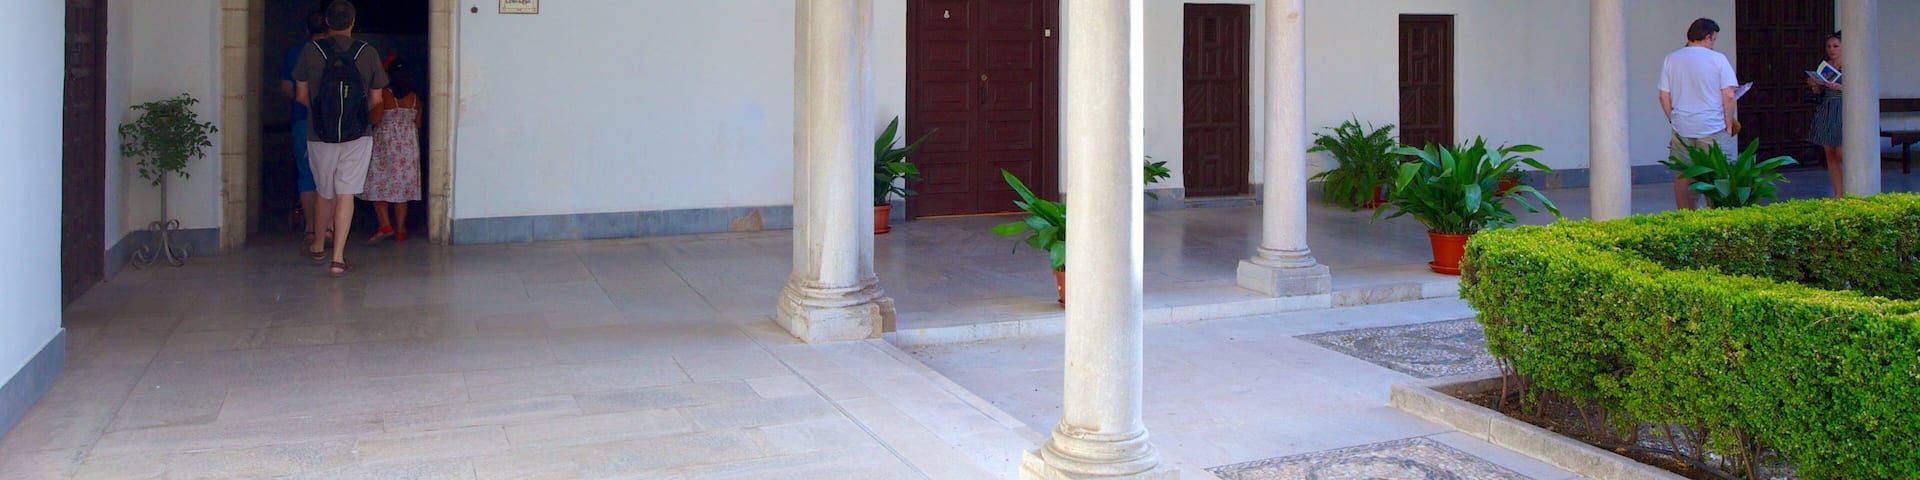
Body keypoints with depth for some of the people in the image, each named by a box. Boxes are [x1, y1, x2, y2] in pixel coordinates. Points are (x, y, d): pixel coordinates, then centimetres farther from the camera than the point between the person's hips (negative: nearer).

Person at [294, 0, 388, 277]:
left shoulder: (311, 52, -4)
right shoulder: (368, 54, -5)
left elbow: (301, 95, 3)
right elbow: (375, 99, 1)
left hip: (320, 137, 1)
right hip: (357, 137, -1)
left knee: (325, 195, 18)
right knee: (345, 196, 0)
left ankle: (318, 248, 35)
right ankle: (338, 259, -5)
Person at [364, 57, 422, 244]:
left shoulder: (384, 95, -12)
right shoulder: (415, 98, 1)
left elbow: (375, 120, -16)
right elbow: (418, 123, 7)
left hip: (385, 144, -4)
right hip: (408, 145, 4)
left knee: (377, 185, 5)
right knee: (402, 185, 7)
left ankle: (385, 225, -8)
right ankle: (400, 230, 8)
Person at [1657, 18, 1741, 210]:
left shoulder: (1671, 59, 4)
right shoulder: (1718, 59, -5)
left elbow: (1664, 96, 4)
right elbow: (1728, 96, -8)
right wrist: (1729, 125, 2)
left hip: (1681, 129, 3)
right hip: (1712, 129, -3)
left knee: (1682, 177, 8)